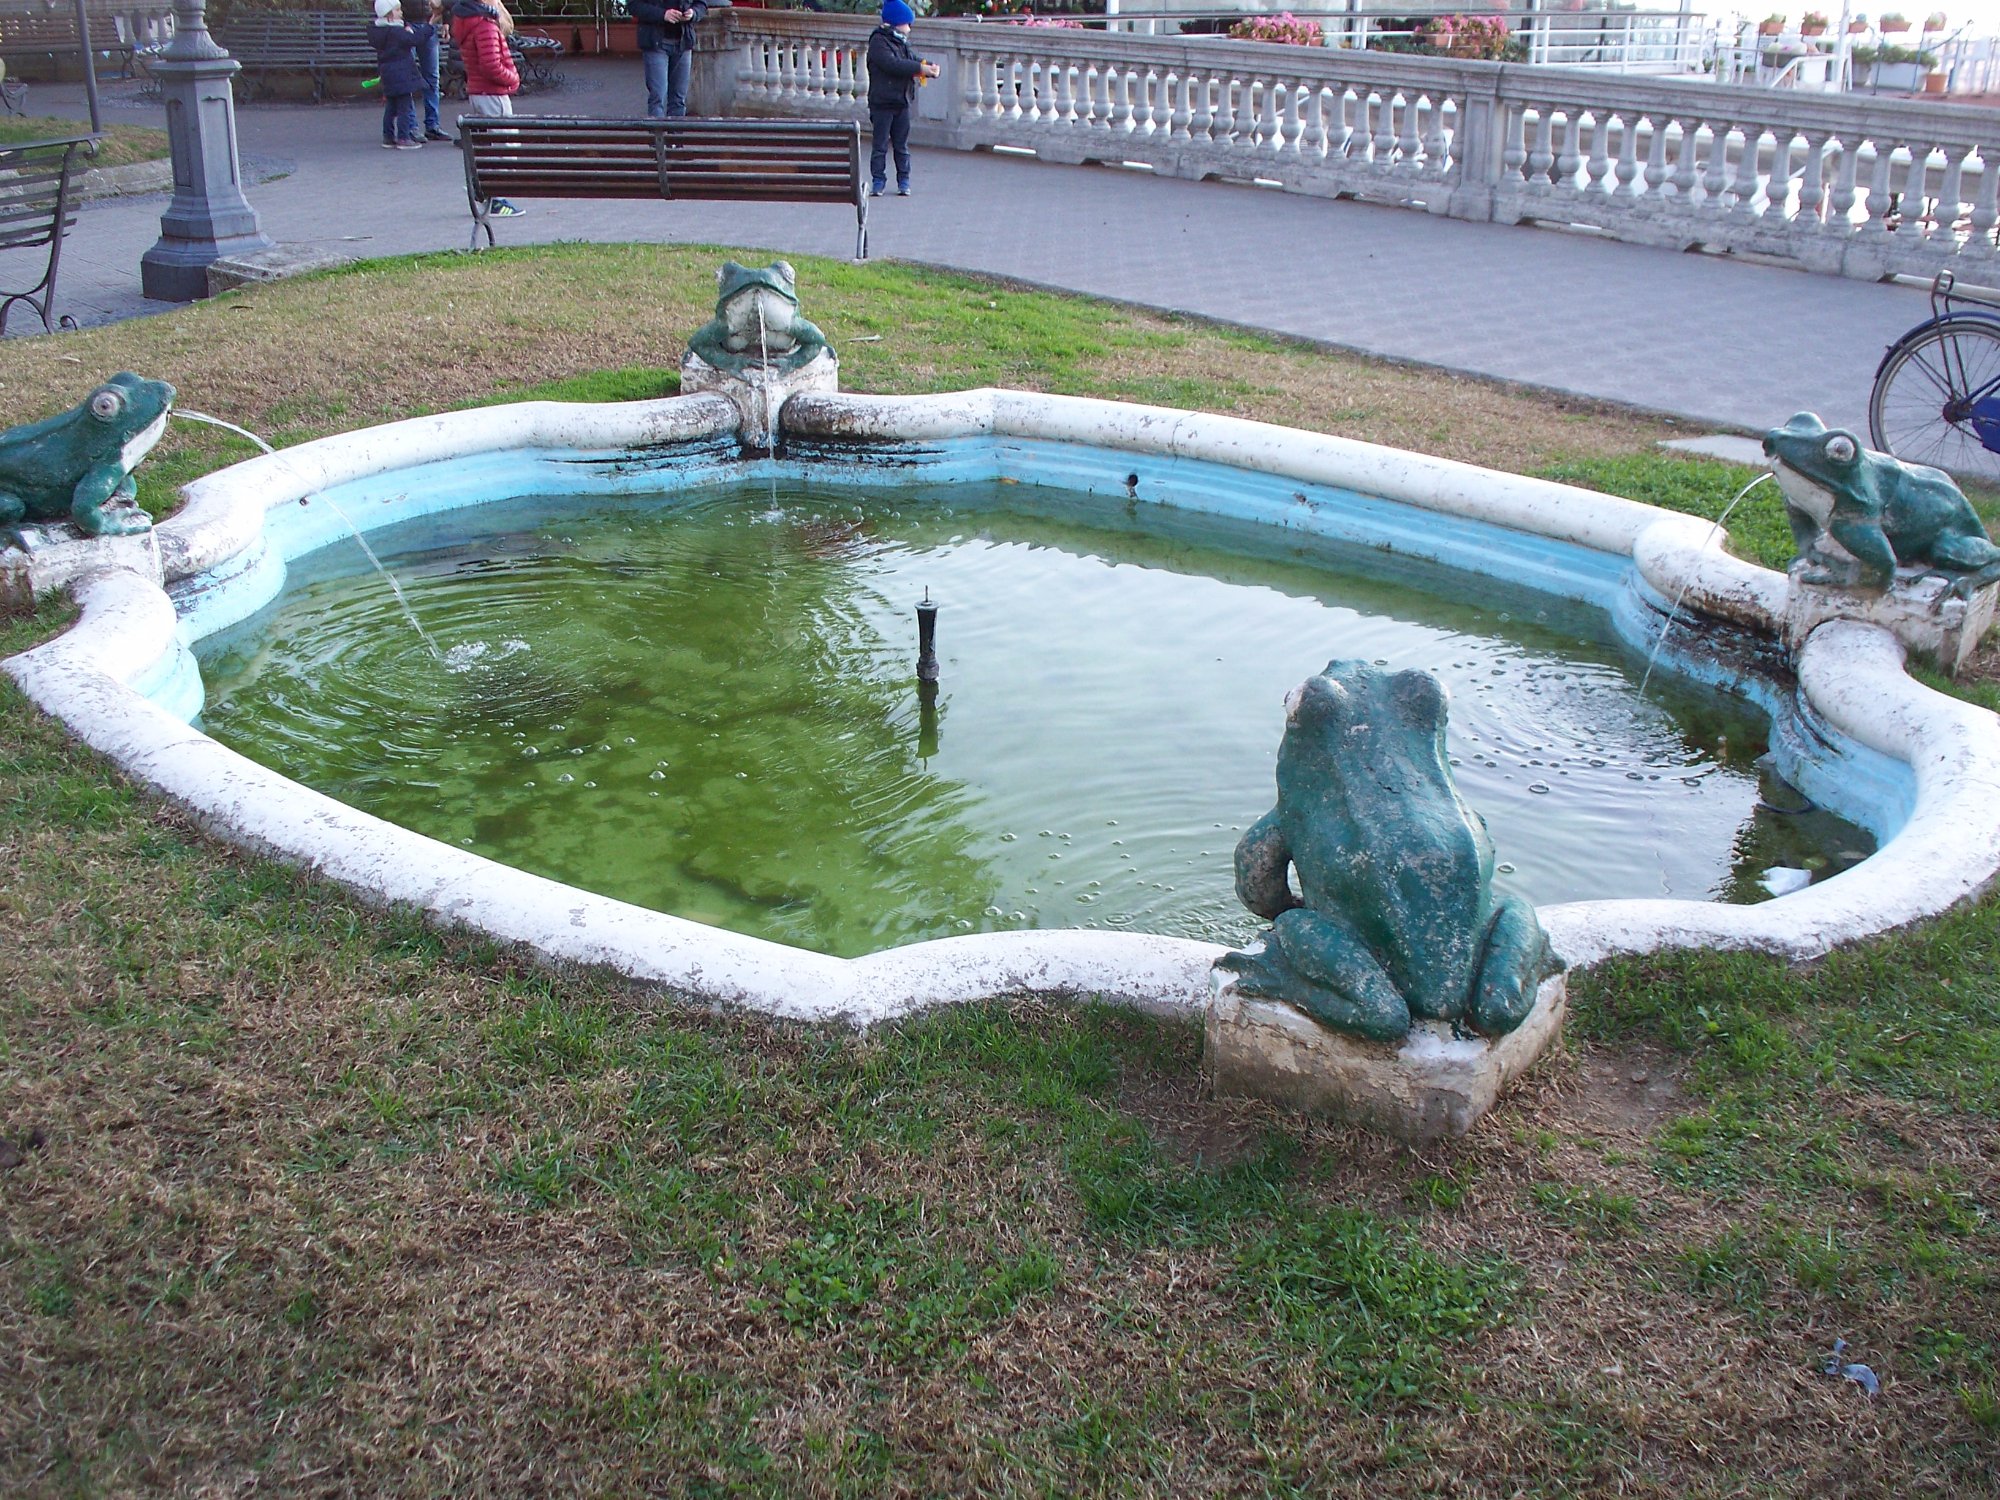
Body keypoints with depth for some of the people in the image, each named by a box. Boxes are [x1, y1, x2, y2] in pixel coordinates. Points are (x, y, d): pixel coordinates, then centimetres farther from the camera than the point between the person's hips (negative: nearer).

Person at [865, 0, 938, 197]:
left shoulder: (901, 42, 15)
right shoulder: (878, 41, -11)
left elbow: (914, 59, 17)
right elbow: (892, 64, -23)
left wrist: (930, 67, -6)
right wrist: (920, 68, -23)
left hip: (902, 102, 7)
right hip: (882, 102, -7)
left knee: (902, 145, 8)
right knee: (880, 144, -1)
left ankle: (903, 181, 13)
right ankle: (878, 180, 5)